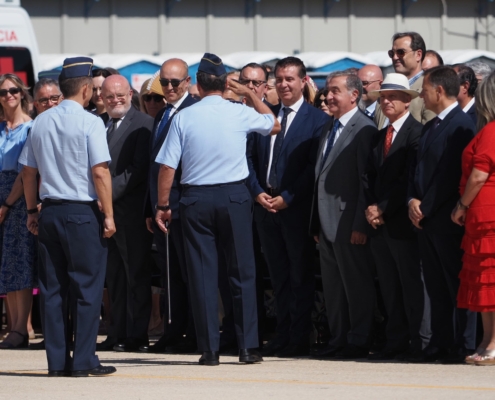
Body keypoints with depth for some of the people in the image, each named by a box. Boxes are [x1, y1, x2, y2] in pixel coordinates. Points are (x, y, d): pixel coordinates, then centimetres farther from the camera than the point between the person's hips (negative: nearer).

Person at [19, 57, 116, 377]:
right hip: (82, 213, -6)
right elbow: (100, 173, -15)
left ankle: (57, 361, 9)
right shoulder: (89, 122, -10)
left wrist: (32, 211, 21)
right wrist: (108, 215, -9)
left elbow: (29, 172, 12)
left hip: (50, 212, 6)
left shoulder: (41, 122, 8)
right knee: (87, 287, -1)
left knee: (52, 288, 8)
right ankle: (84, 361, -3)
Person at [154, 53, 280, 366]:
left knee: (203, 274, 3)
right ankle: (248, 346, 5)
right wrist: (251, 94, 25)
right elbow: (274, 125, 19)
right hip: (234, 196, 0)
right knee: (242, 272, 7)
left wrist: (163, 205, 5)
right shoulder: (240, 114, -2)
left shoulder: (184, 118, -4)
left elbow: (168, 167, -5)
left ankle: (210, 349, 3)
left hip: (196, 199, 0)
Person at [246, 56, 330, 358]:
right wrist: (258, 192, -3)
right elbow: (250, 158, 12)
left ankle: (300, 338, 2)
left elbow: (314, 167, -10)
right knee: (278, 275, 9)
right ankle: (283, 335, 13)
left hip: (297, 208, -5)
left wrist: (287, 197, -14)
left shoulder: (317, 120, -4)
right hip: (266, 205, 5)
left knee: (301, 274, 0)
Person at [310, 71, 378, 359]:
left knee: (356, 284, -2)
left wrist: (361, 225, -19)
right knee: (333, 287, 12)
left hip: (348, 224, -9)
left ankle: (359, 341, 3)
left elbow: (368, 181, -15)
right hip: (328, 224, 9)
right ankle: (339, 338, 17)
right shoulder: (329, 129, 17)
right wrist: (317, 222, 15)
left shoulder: (364, 130, -11)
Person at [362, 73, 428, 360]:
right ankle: (396, 342, 13)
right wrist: (371, 207, -2)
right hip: (380, 224, 8)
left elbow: (409, 179, -14)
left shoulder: (416, 132, -8)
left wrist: (383, 208, -13)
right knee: (389, 287, 9)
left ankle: (419, 344, -2)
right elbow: (369, 177, 15)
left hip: (402, 222, -8)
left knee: (412, 285, -4)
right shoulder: (380, 136, 18)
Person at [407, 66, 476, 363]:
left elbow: (451, 175, -17)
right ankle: (440, 344, 13)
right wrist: (413, 200, 2)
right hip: (426, 220, 9)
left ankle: (463, 347, -3)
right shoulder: (430, 127, 18)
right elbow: (418, 169, 19)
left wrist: (426, 208, -15)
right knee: (436, 286, 10)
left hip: (447, 220, -9)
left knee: (457, 284, -5)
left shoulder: (461, 125, -12)